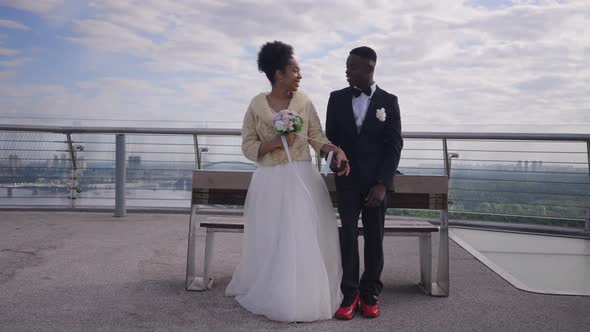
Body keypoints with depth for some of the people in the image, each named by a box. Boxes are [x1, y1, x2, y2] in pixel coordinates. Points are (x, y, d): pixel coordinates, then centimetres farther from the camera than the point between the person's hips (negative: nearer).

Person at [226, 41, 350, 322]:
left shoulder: (304, 102, 2)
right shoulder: (257, 105, -1)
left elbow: (317, 139, 3)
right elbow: (248, 147, 1)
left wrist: (337, 150, -16)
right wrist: (273, 143, -15)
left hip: (302, 180, 1)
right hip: (270, 183, -1)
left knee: (306, 241, 1)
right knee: (271, 242, 5)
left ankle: (306, 296, 17)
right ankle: (273, 296, 23)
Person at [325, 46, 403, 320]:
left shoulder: (388, 101, 0)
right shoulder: (337, 98, 4)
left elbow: (394, 146, -4)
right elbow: (331, 138, 8)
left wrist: (382, 184, -12)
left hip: (376, 181, 0)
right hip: (347, 180, 1)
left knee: (374, 237, 8)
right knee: (347, 235, -1)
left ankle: (370, 293, 19)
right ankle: (350, 294, 7)